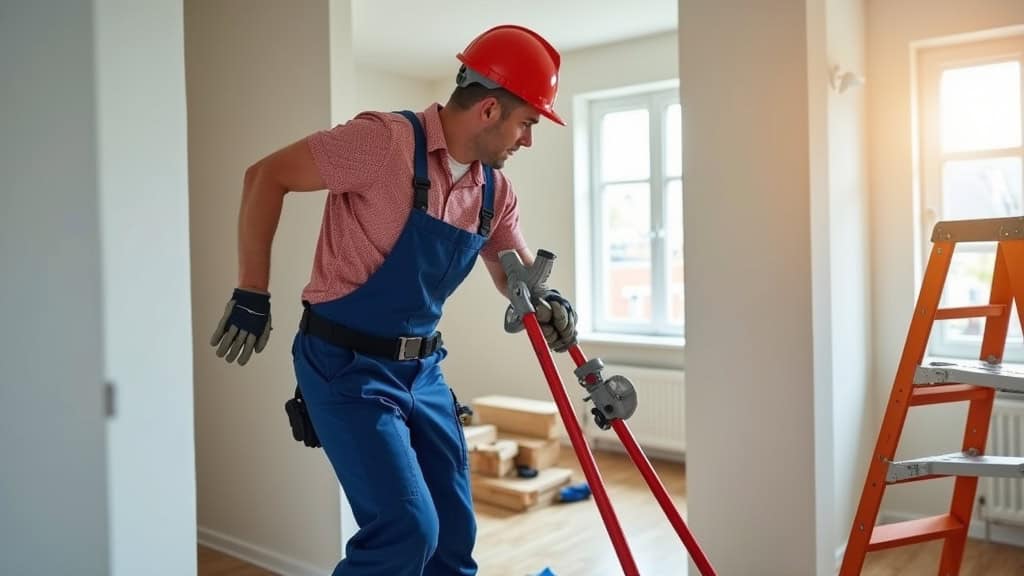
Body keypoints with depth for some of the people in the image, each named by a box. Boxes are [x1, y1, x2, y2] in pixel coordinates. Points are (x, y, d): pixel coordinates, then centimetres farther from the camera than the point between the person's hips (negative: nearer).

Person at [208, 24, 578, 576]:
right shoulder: (387, 141, -19)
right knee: (406, 529, -13)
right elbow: (266, 177, -13)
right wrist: (252, 295, -11)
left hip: (422, 368, 7)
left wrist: (546, 301, -8)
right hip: (346, 364, -7)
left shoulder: (494, 189, 3)